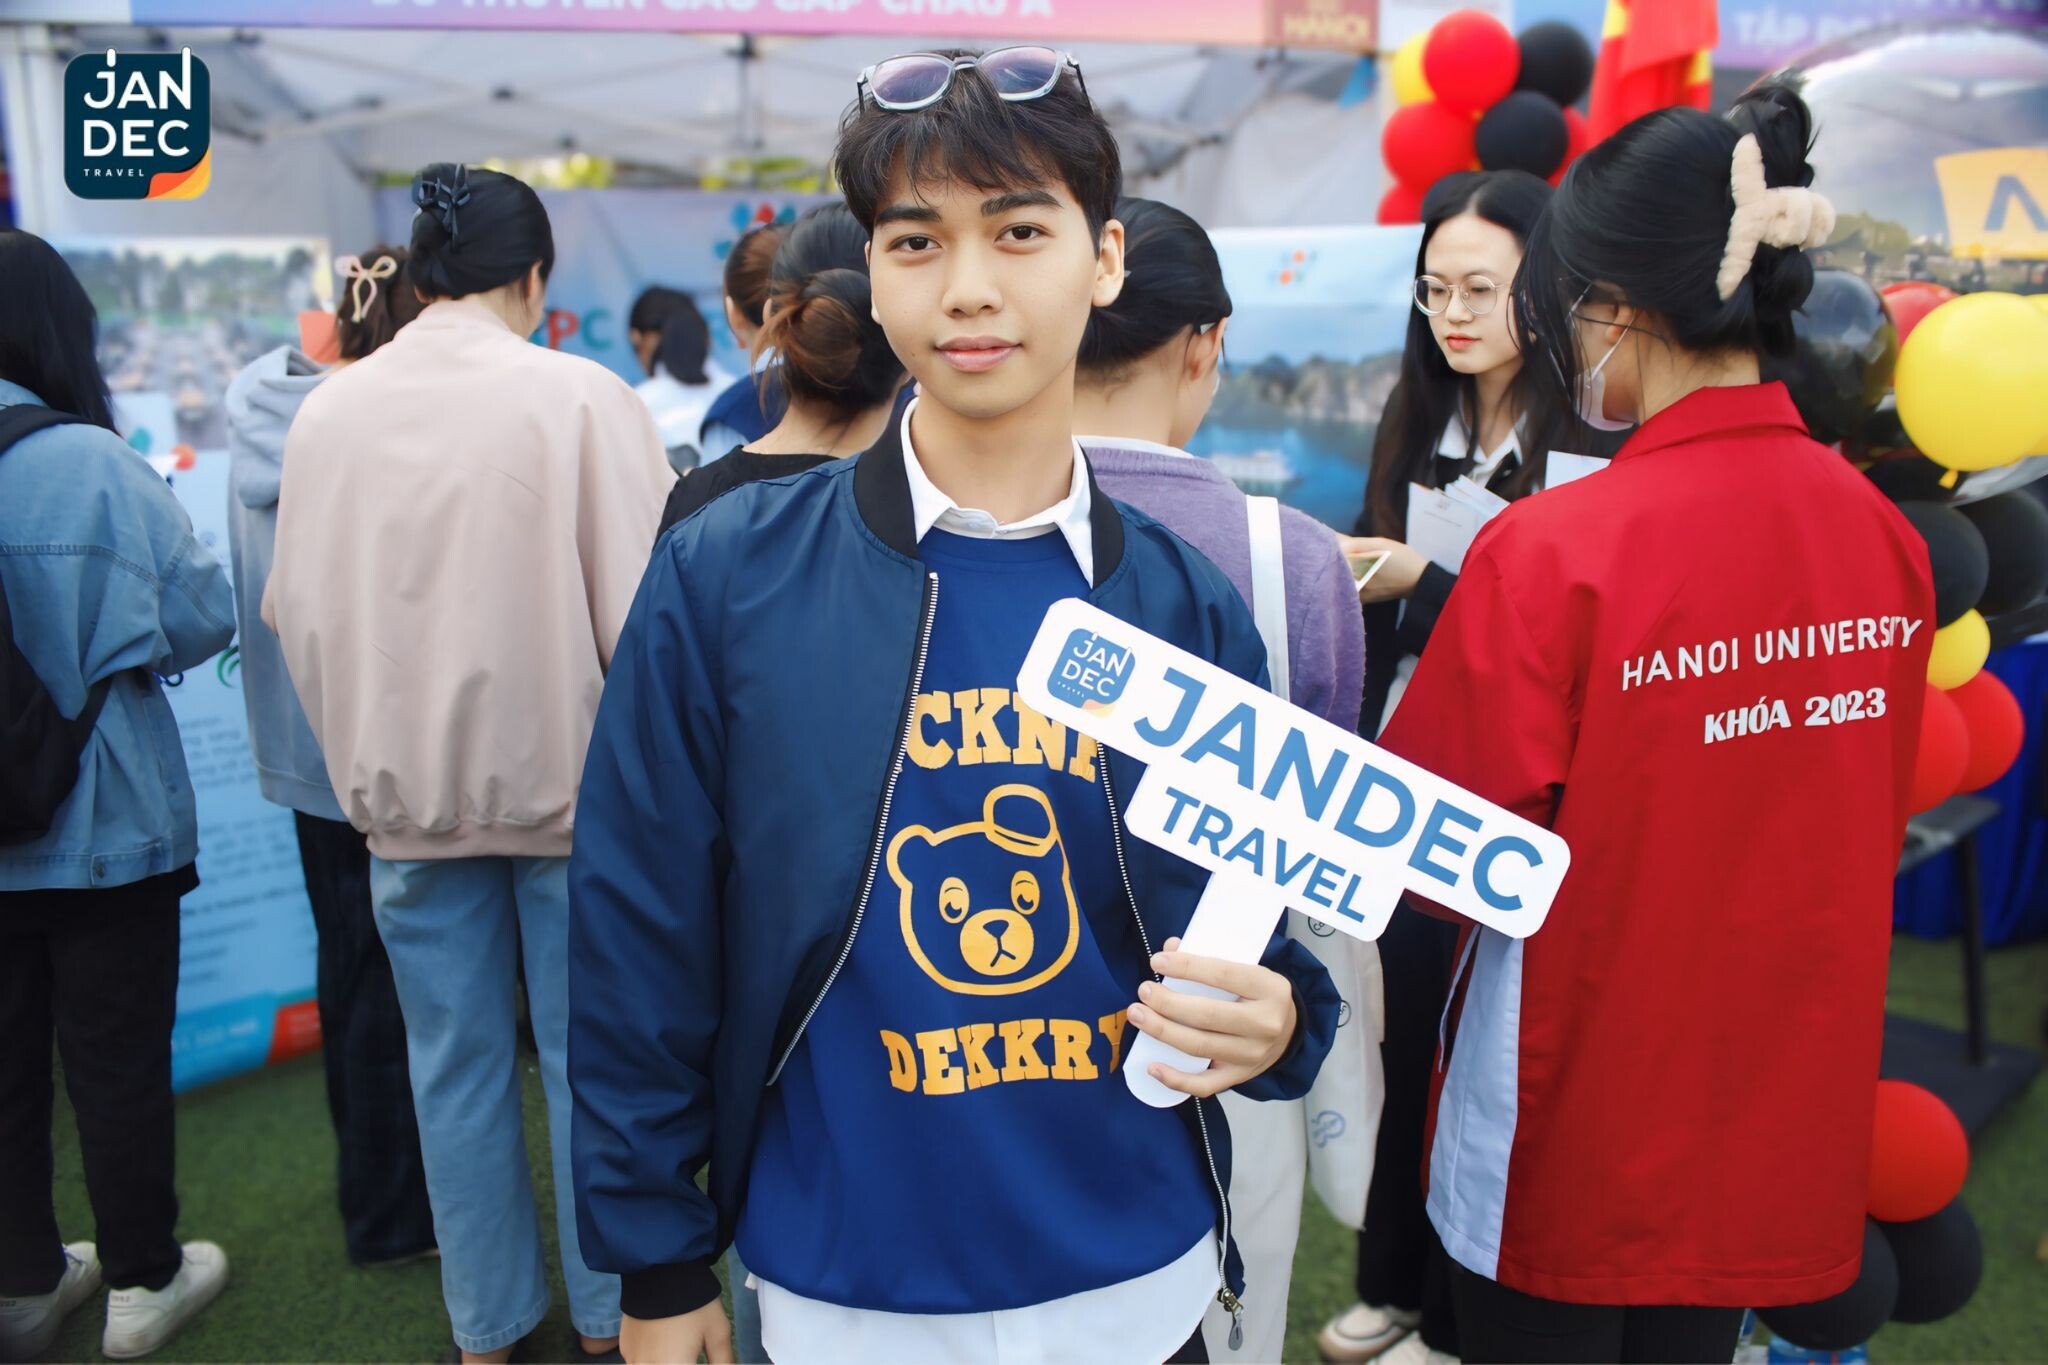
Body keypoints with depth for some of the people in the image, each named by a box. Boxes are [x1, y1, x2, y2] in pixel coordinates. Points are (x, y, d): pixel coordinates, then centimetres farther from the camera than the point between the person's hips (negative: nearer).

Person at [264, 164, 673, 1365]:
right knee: (588, 1060, 12)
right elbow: (643, 604, -15)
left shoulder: (328, 410, -3)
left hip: (405, 785, 3)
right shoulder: (581, 397, -14)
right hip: (566, 775, -3)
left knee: (455, 1063, 16)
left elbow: (296, 607, 4)